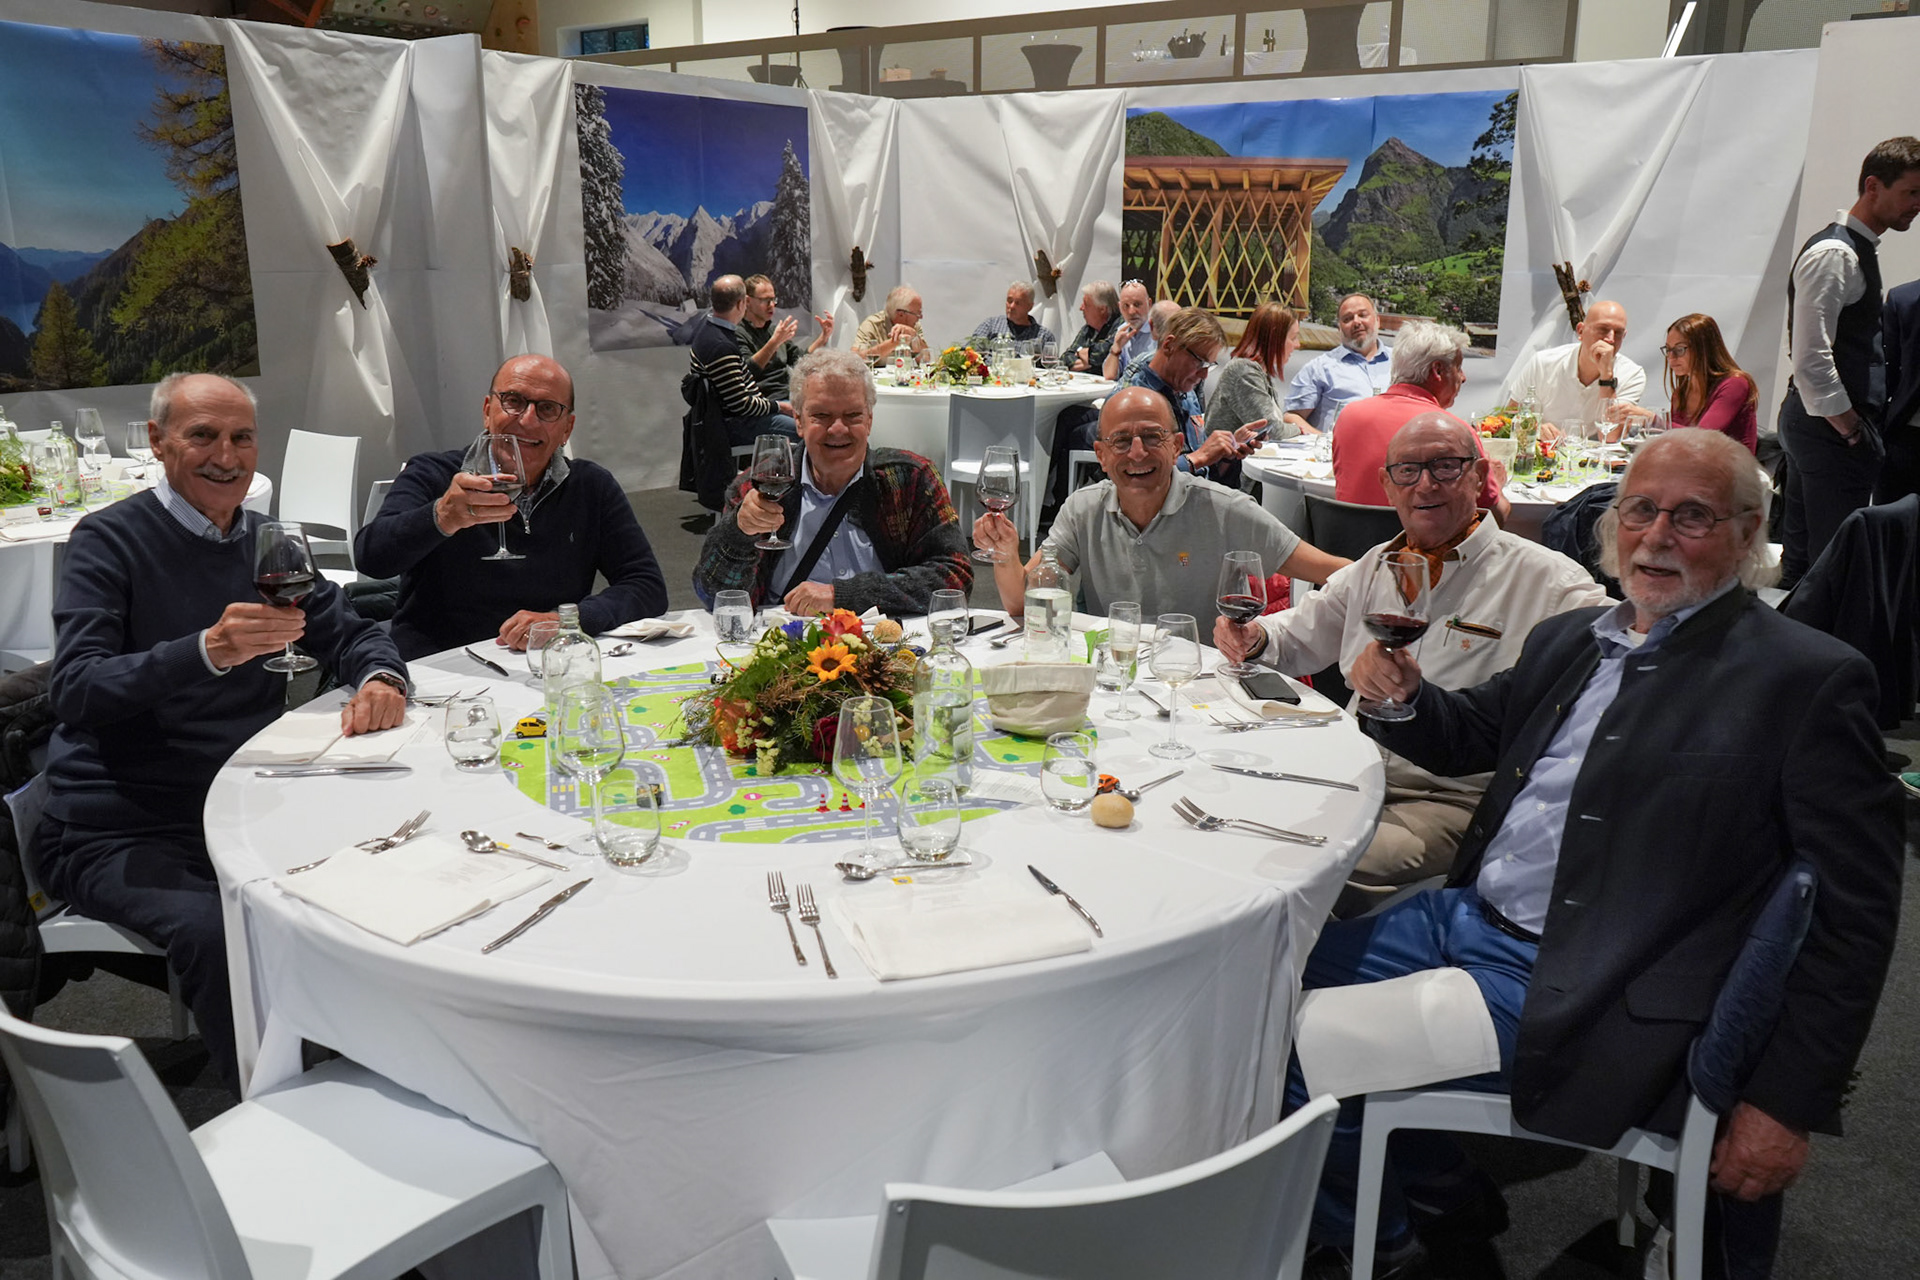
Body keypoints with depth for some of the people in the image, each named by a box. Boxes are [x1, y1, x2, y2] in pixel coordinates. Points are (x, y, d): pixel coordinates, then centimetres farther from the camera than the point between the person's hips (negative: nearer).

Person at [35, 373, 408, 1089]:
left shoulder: (266, 543, 12)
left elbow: (350, 634, 13)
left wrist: (379, 678, -12)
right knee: (213, 929, -32)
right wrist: (206, 651, -35)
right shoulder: (111, 540, -7)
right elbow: (75, 693, -18)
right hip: (116, 831, -5)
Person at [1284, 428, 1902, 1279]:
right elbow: (1468, 735, 24)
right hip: (1462, 917, 8)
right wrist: (1402, 697, 0)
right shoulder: (1568, 640, 10)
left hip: (1570, 987, -7)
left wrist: (1787, 1104, -14)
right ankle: (1430, 1184, 25)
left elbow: (1852, 913, -10)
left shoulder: (1808, 680, -9)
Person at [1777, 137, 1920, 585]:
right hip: (1831, 430, -10)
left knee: (1801, 558, 14)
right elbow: (1811, 358, -22)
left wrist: (1855, 425, 16)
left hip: (1812, 421, 10)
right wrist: (1850, 428, -17)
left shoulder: (1858, 249, 18)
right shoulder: (1833, 253, -14)